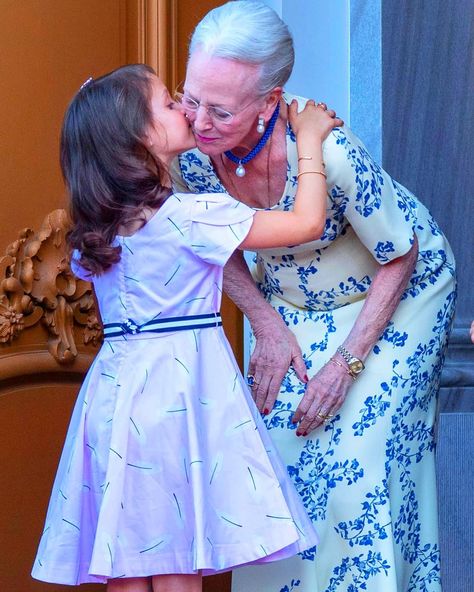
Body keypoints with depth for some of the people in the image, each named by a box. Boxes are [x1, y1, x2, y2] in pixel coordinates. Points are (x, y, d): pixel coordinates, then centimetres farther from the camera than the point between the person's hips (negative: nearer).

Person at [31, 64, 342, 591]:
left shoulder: (94, 228, 6)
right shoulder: (193, 216, -12)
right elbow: (307, 221, -9)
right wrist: (309, 141, 5)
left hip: (115, 390, 6)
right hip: (181, 387, -6)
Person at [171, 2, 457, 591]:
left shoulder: (328, 152, -38)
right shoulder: (188, 154, -23)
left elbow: (400, 258, -22)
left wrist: (346, 365, -21)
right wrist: (267, 326, -12)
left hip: (397, 289, -4)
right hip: (287, 297, 5)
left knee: (361, 462, -11)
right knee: (277, 451, -2)